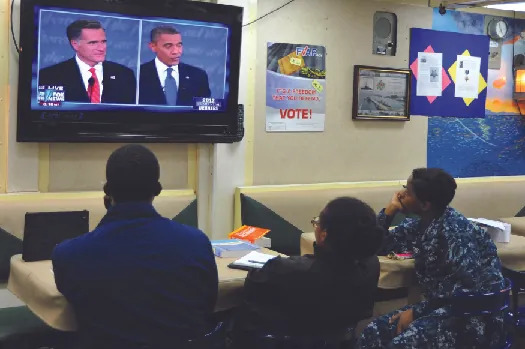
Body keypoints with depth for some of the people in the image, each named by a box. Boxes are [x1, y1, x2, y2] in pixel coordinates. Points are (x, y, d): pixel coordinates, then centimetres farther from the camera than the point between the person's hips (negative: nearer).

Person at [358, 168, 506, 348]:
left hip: (476, 317, -8)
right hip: (441, 307, 8)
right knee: (372, 334, -9)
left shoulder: (454, 229, -20)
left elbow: (468, 289, -26)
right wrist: (389, 210, -1)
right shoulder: (419, 224, 5)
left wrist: (416, 311, -21)